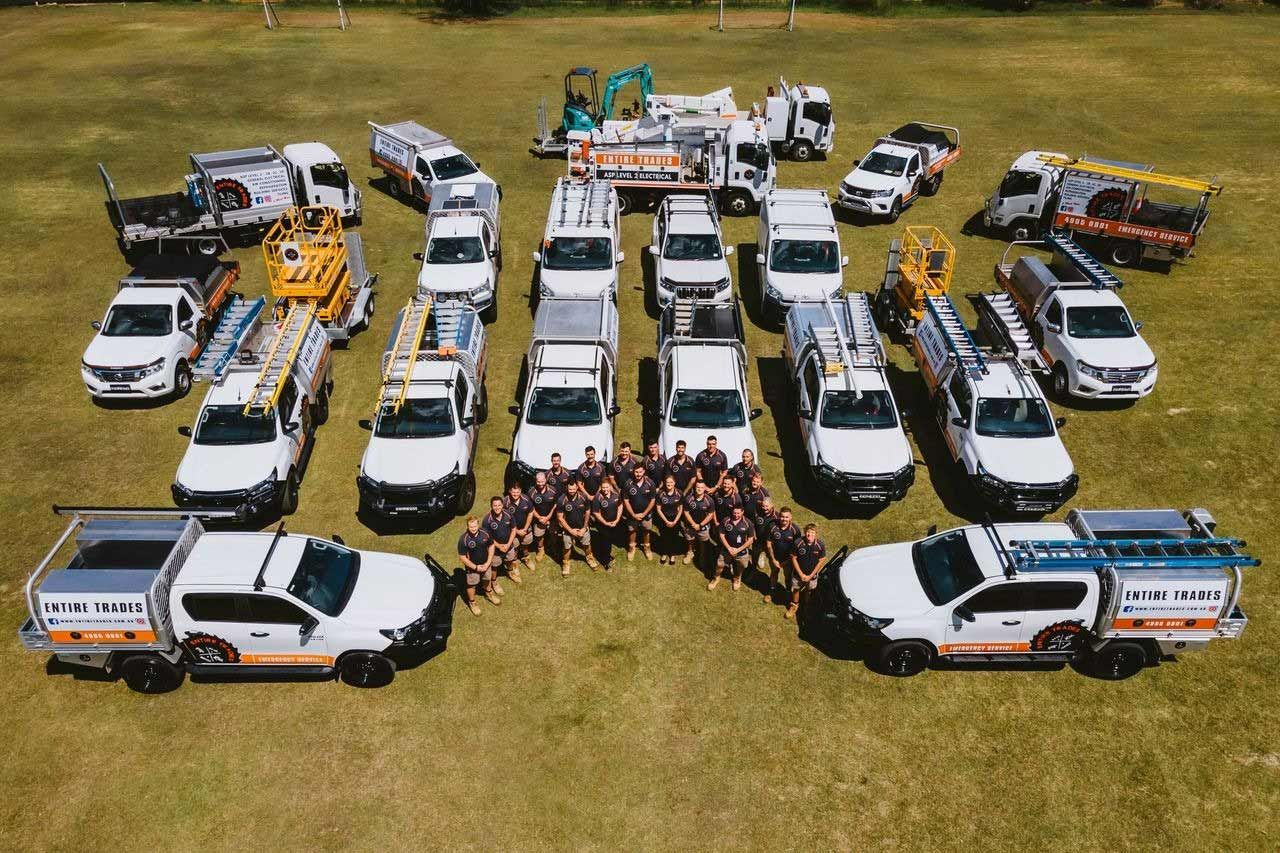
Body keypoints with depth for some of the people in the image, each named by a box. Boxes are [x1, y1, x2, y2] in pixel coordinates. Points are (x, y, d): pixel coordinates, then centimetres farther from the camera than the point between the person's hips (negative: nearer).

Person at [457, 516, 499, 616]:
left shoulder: (485, 534, -19)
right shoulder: (463, 539, -28)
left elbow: (491, 547, -4)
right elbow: (462, 557, -21)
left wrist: (488, 563, -11)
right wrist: (476, 567, -18)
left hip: (485, 564, 3)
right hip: (472, 566, -3)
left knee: (487, 580, 27)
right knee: (471, 585, 17)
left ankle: (489, 594, 56)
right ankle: (472, 602, 43)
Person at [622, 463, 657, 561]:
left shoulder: (650, 483, -19)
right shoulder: (628, 484, -19)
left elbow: (653, 500, -11)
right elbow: (626, 501, -10)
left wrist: (644, 513, -13)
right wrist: (633, 515, -13)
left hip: (646, 513, 0)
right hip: (632, 514, 0)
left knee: (646, 531, 18)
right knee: (632, 531, 18)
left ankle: (646, 547, 43)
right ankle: (631, 548, 42)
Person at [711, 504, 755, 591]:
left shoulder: (748, 523, -19)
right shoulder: (726, 521, -15)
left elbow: (750, 539, -13)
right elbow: (722, 535, -7)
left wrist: (738, 550, -17)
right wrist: (729, 548, -15)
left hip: (741, 551, -1)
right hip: (727, 549, 1)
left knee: (740, 568, 20)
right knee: (719, 565, 15)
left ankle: (737, 579, 53)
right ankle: (716, 578, 46)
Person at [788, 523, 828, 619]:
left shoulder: (821, 545, -21)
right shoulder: (798, 543, -23)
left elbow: (821, 561, -11)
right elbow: (793, 558, -13)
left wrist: (811, 575, -11)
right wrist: (801, 574, -13)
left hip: (812, 575, 0)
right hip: (798, 573, 0)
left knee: (808, 592, 20)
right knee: (795, 590, 19)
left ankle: (807, 607, 48)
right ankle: (794, 605, 47)